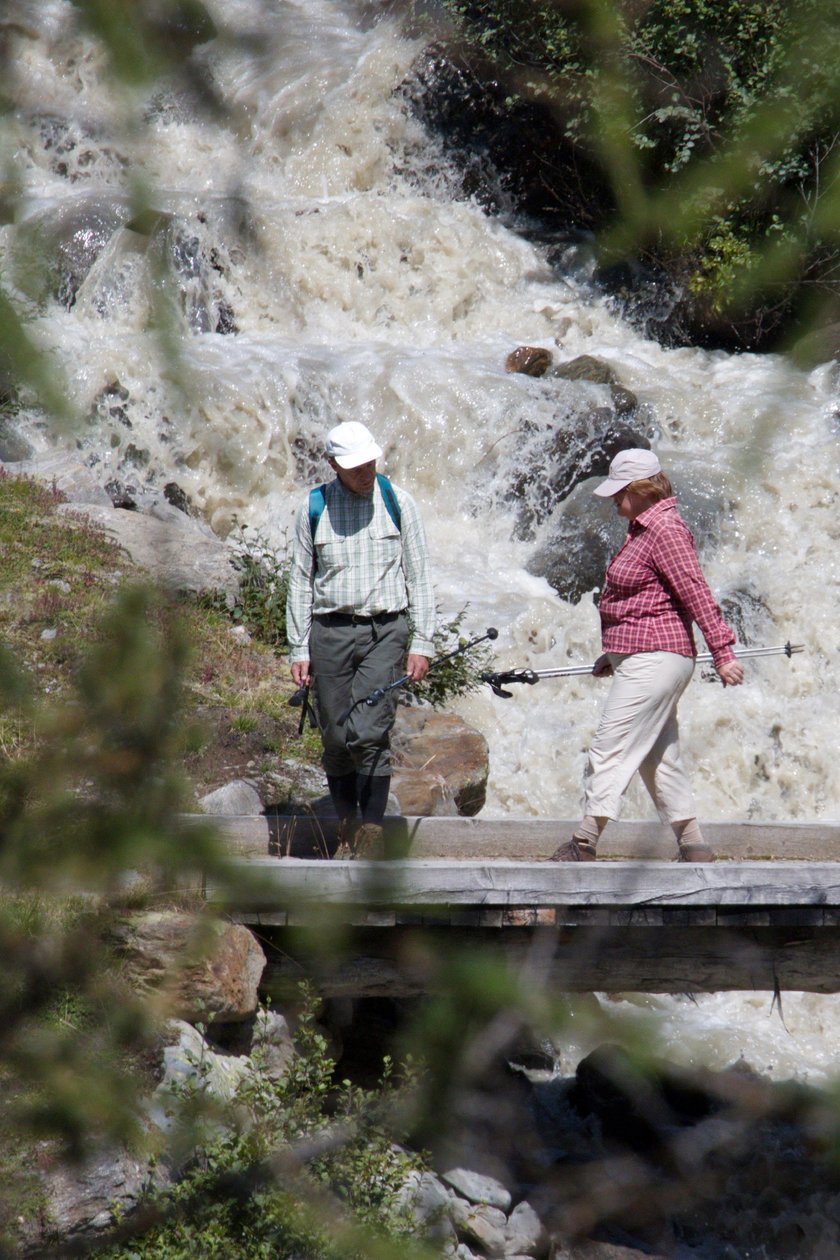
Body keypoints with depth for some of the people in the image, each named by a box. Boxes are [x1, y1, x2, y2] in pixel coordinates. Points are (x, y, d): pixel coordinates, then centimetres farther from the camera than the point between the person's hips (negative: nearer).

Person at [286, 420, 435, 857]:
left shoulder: (397, 503, 3)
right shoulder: (313, 509, 5)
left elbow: (419, 577, 6)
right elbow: (300, 582, 10)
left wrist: (421, 643, 0)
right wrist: (298, 649, 5)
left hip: (385, 630, -2)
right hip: (329, 630, 2)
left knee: (369, 734, -14)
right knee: (335, 739, 2)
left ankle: (372, 835, -12)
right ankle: (347, 829, 14)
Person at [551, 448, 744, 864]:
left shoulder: (665, 531, -15)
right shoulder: (642, 528, 17)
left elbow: (696, 593, -20)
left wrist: (723, 652, -23)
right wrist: (614, 653, 28)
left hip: (654, 658, -11)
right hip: (640, 658, 11)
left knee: (611, 747, -11)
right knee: (658, 758, 11)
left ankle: (584, 844, -12)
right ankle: (694, 848, 12)